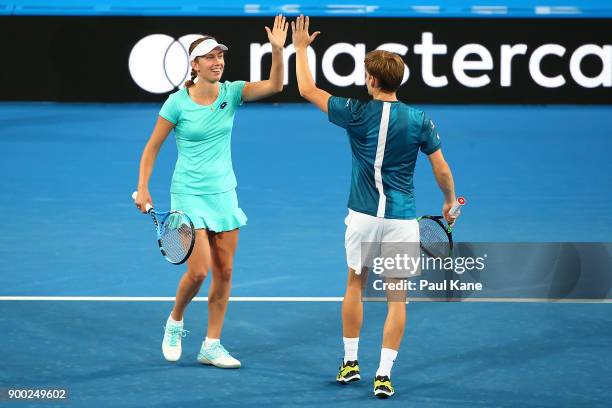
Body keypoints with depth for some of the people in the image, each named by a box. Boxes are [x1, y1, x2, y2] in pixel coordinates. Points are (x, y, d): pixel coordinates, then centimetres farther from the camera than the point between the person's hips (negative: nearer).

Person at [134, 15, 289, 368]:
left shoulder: (231, 93, -2)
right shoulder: (177, 103, -11)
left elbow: (274, 85, -16)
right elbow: (152, 147, -2)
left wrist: (278, 50, -31)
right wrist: (143, 188, -8)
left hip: (224, 194, 4)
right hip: (189, 195, -4)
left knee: (224, 272, 4)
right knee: (198, 271, -12)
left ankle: (212, 346, 13)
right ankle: (175, 323, 17)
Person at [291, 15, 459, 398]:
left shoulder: (358, 114, -7)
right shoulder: (419, 121, -5)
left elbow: (308, 90, 2)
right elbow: (442, 170, 0)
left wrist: (301, 48, 13)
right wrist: (450, 202, 19)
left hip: (363, 216, 0)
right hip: (402, 219, 0)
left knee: (355, 285, 21)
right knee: (397, 297, 4)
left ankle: (350, 363, 25)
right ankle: (384, 376, -2)